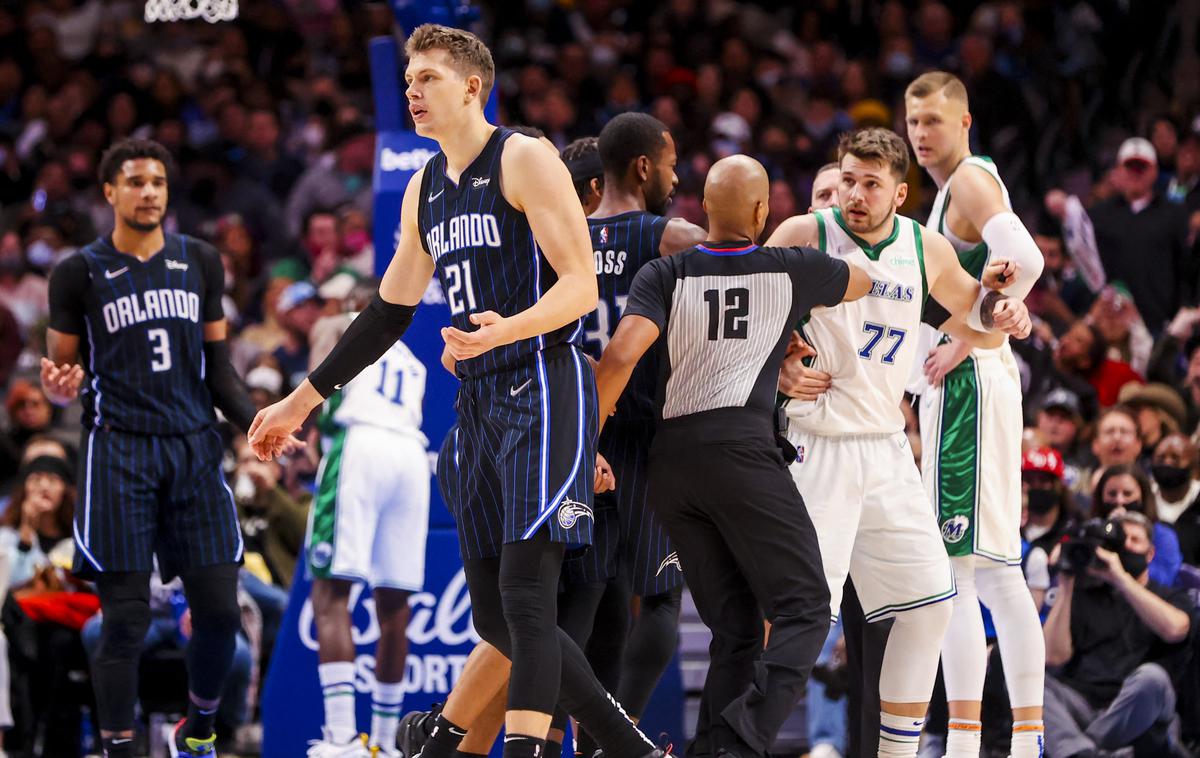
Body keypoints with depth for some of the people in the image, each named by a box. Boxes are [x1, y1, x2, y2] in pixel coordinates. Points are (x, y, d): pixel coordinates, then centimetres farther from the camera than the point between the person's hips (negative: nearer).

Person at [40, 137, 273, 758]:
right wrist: (58, 387, -18)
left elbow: (218, 368, 14)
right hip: (118, 455, -3)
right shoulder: (80, 274, 1)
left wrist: (254, 422, -2)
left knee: (219, 610, 1)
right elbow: (63, 372, 6)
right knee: (125, 619, -7)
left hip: (194, 450, 3)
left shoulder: (201, 263, 11)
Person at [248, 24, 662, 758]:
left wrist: (508, 329, -34)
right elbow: (389, 312, 25)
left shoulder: (524, 161, -8)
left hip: (544, 393, -9)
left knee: (524, 599, -17)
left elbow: (581, 285, -15)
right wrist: (302, 401, 26)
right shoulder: (425, 189, 17)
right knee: (494, 614, 7)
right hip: (480, 404, 9)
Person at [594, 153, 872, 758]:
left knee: (734, 629, 11)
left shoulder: (664, 276, 10)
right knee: (803, 612, -2)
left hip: (669, 458, 4)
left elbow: (621, 355, -6)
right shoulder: (792, 271, 9)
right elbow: (866, 282, 30)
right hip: (741, 446, -4)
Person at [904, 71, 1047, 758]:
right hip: (960, 384, 11)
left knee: (955, 570, -14)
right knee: (997, 572, 10)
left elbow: (1024, 261, -25)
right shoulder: (956, 188, 22)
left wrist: (963, 342, -21)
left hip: (969, 383, -11)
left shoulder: (971, 178, -9)